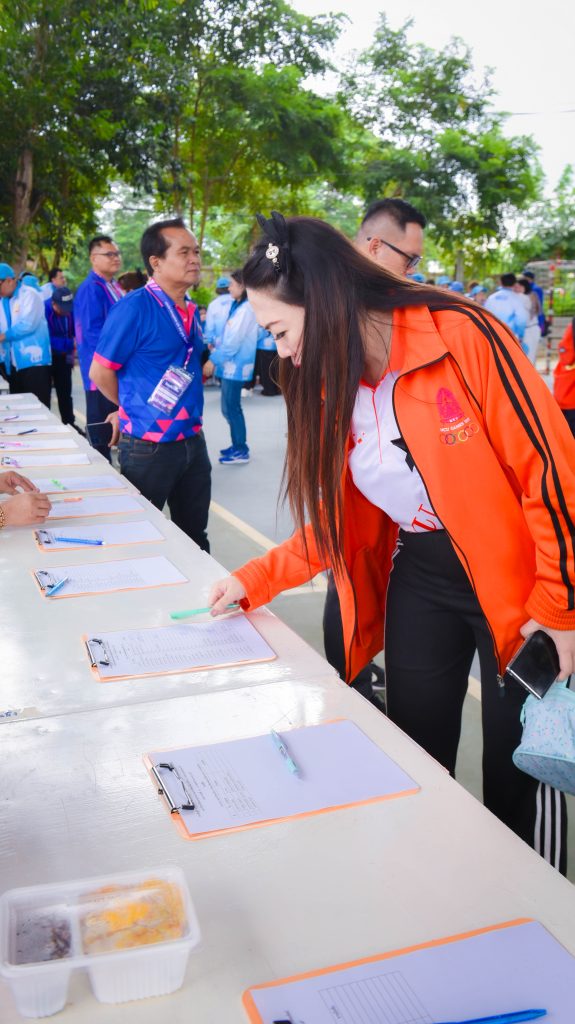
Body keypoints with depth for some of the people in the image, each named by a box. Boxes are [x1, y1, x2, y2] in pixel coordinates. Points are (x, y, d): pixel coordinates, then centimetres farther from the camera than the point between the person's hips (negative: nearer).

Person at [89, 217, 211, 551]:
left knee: (195, 538, 17)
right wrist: (135, 408, 4)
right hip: (149, 445, -6)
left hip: (192, 441, 7)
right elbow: (100, 372, -10)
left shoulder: (190, 310, 7)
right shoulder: (135, 307, -15)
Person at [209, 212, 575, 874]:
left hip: (513, 582, -5)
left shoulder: (461, 337, -20)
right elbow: (337, 520, 8)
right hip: (417, 582, 6)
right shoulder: (333, 387, 1)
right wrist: (254, 581, 2)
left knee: (520, 770, 7)